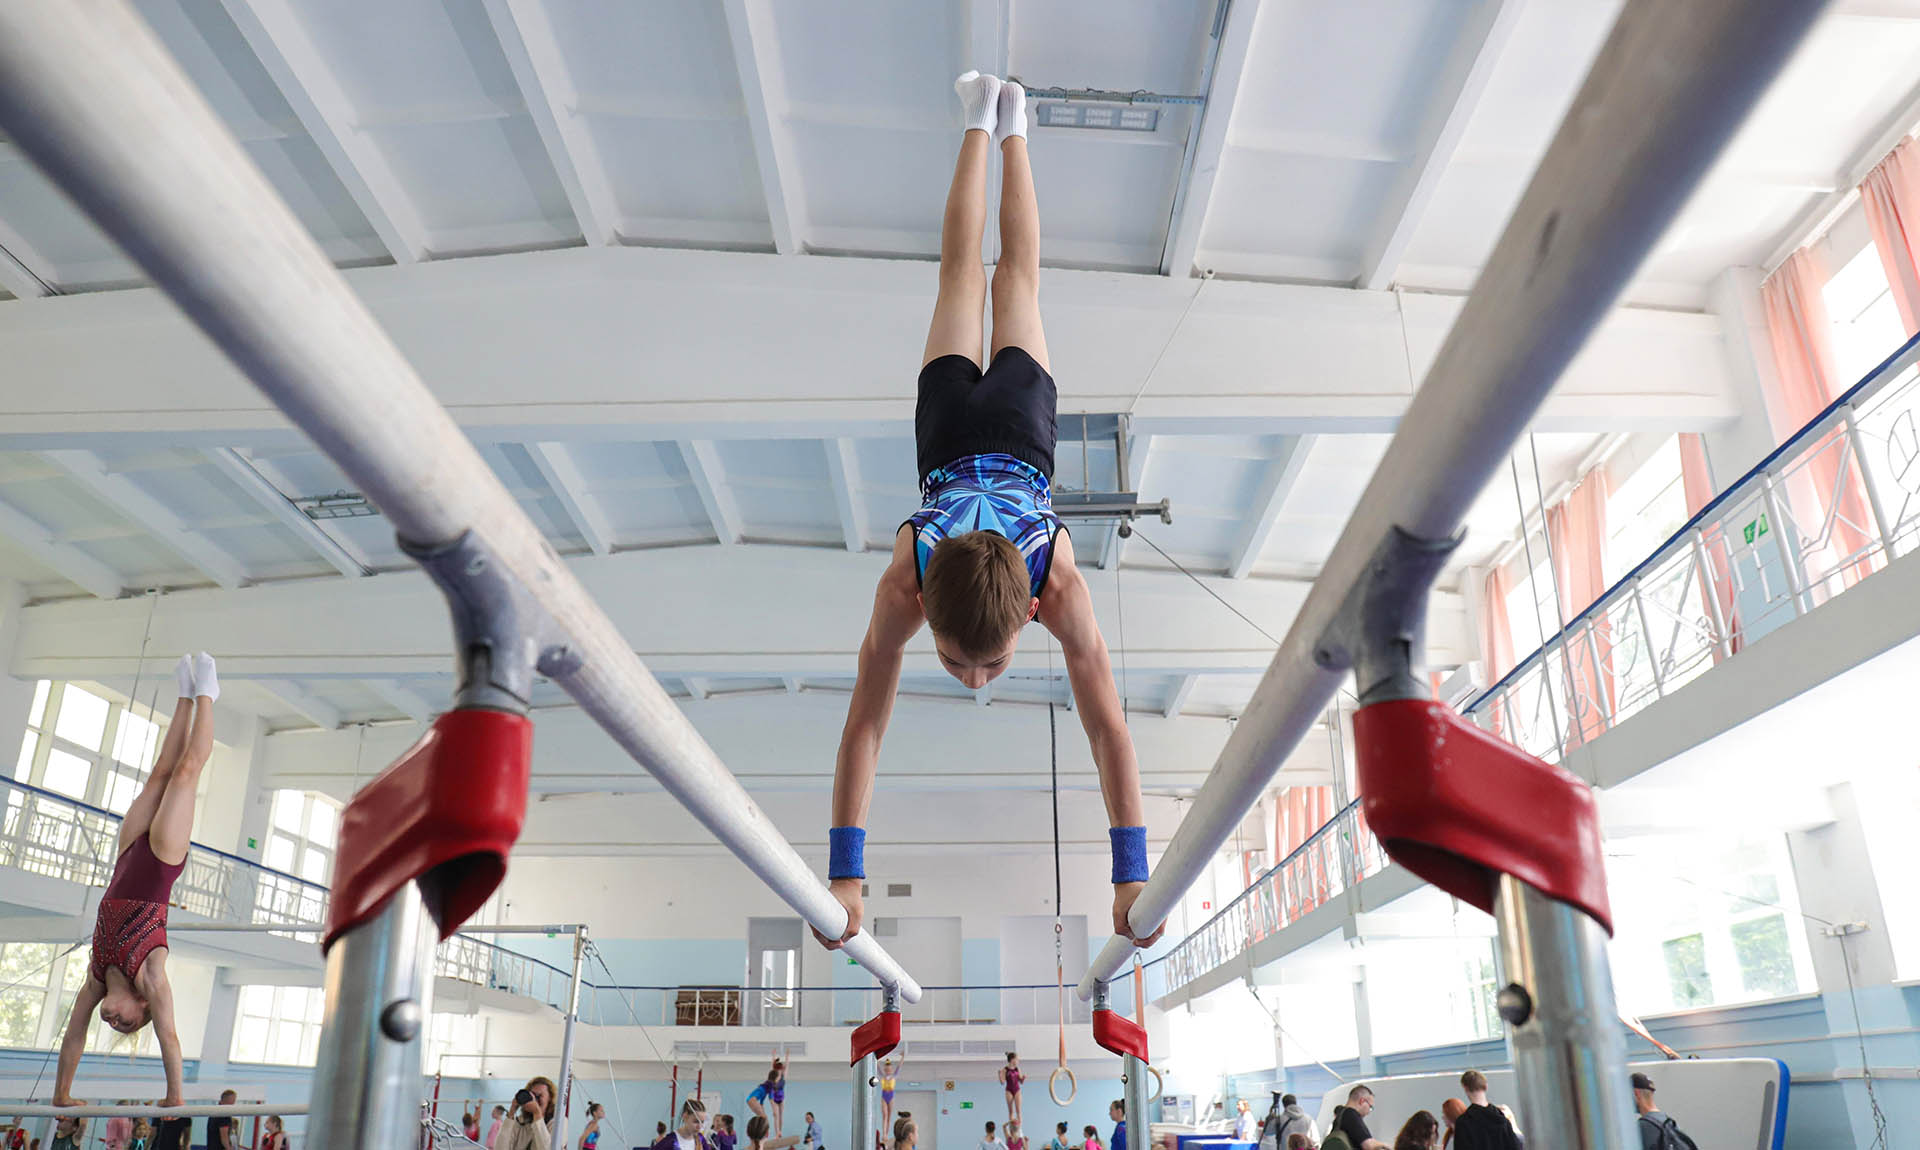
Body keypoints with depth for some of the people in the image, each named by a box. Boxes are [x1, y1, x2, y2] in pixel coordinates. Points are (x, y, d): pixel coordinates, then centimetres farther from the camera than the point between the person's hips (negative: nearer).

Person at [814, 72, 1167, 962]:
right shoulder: (903, 585, -42)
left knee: (1016, 279, 27)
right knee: (962, 276, 26)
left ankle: (1011, 129, 48)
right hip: (952, 441, 0)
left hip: (1020, 435, 0)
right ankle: (980, 125, 48)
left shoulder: (1060, 587, -43)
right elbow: (864, 727, -36)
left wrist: (1131, 877, -38)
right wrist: (844, 874, -37)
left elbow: (1108, 729, -38)